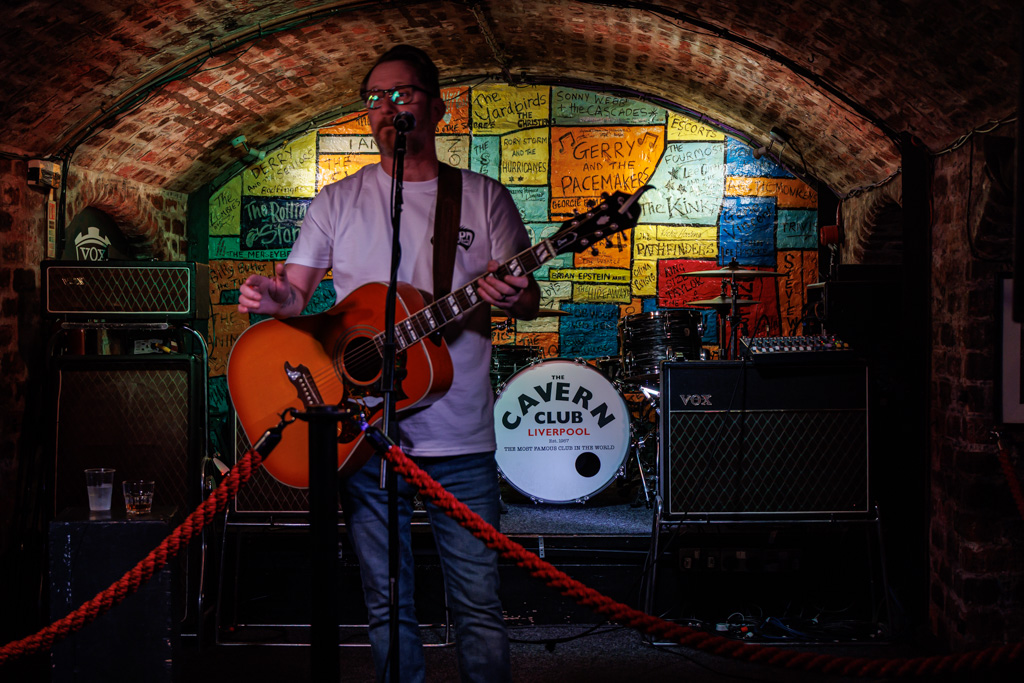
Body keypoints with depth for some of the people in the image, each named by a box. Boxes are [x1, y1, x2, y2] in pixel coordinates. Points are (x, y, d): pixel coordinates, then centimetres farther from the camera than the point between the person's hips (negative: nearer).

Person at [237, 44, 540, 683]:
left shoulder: (485, 197, 6)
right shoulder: (338, 202, 9)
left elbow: (530, 297, 5)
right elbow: (296, 293, 7)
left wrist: (512, 296, -19)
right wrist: (273, 297, -17)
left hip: (461, 439, -1)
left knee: (479, 604, 1)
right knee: (387, 607, 8)